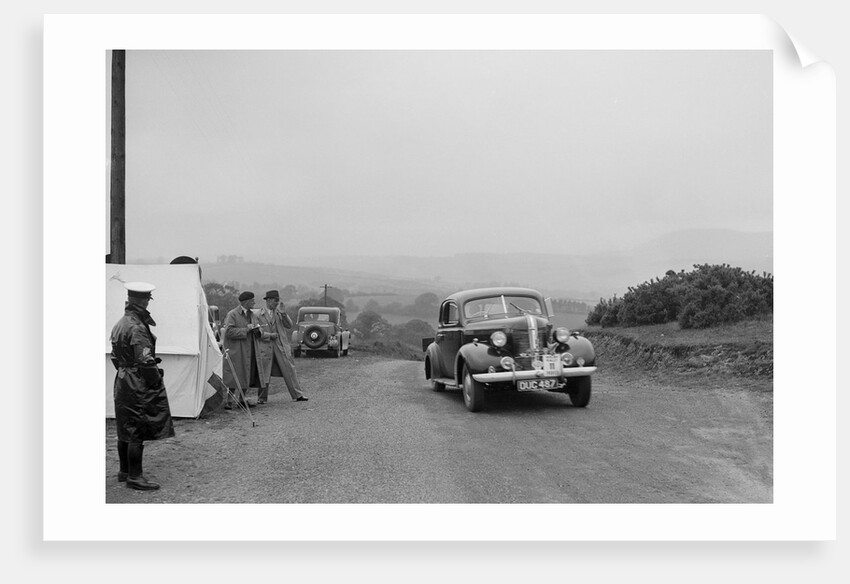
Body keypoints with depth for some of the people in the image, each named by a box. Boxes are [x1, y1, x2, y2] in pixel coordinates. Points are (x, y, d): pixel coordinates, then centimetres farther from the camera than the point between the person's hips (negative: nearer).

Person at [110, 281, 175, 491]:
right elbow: (146, 360, -22)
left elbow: (115, 357, 18)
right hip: (139, 384, -10)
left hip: (123, 381, 10)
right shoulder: (137, 327, -19)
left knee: (125, 430, 17)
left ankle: (124, 471, 28)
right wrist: (157, 381, -11)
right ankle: (135, 477, 2)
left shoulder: (119, 324, 12)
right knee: (138, 432, -3)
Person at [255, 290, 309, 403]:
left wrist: (283, 313, -13)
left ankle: (297, 395, 6)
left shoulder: (279, 312, 8)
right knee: (264, 373, 3)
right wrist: (269, 335, -13)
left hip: (281, 346, 2)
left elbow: (289, 325, 0)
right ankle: (262, 397, 16)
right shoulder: (259, 315, 1)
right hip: (266, 347, -2)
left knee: (290, 371, 1)